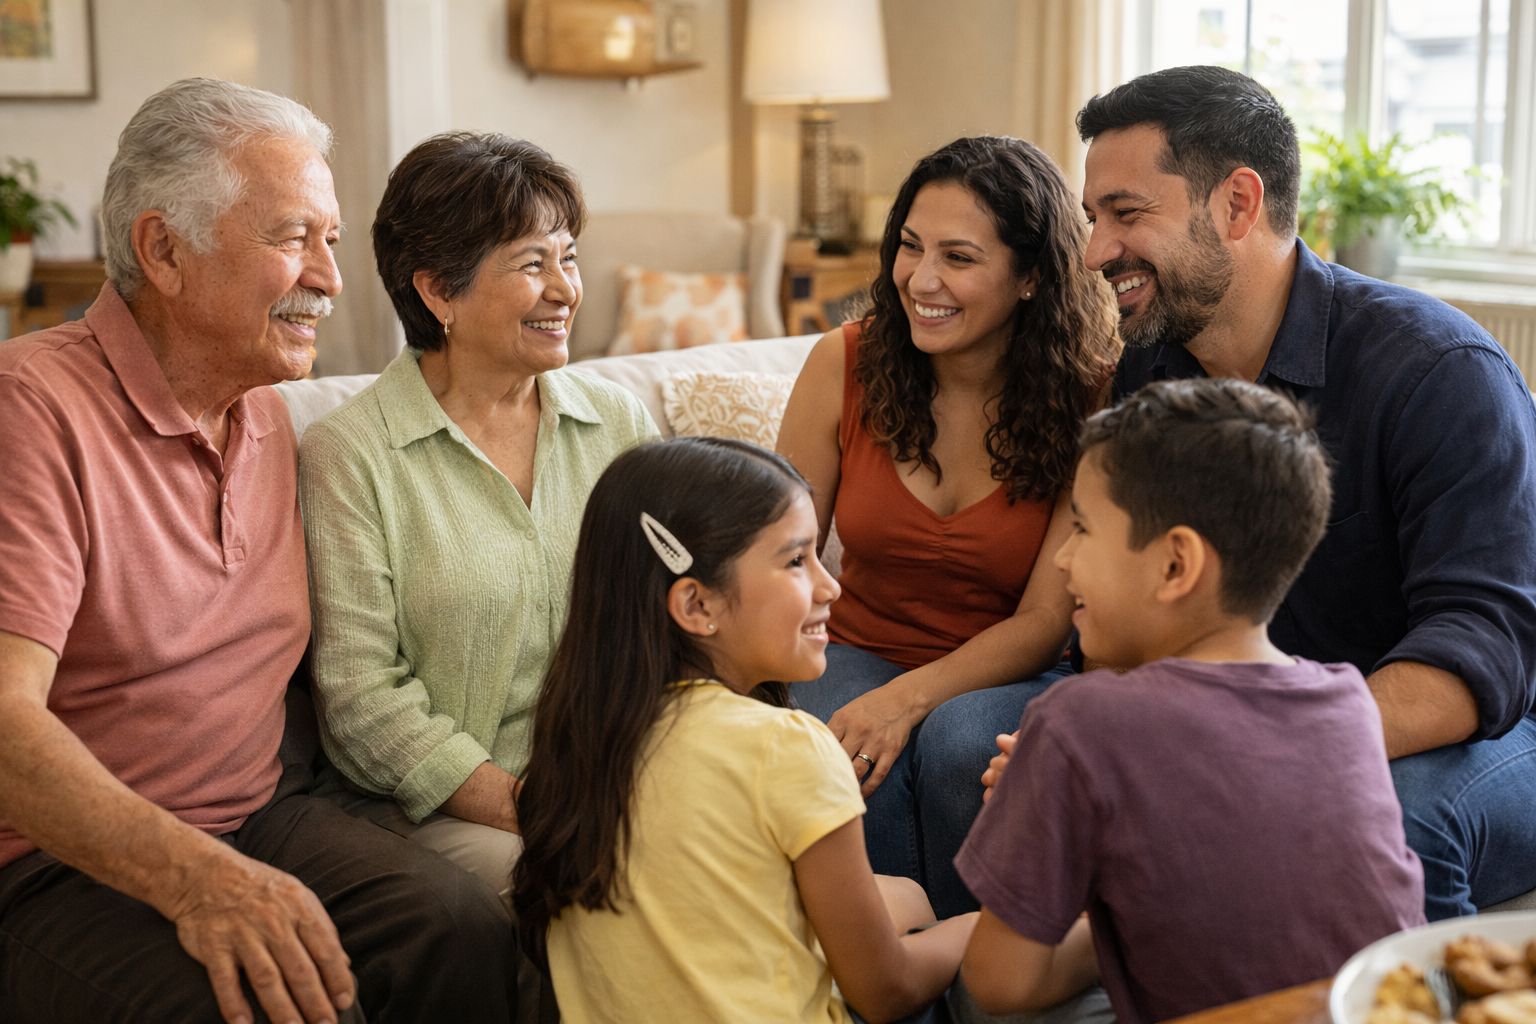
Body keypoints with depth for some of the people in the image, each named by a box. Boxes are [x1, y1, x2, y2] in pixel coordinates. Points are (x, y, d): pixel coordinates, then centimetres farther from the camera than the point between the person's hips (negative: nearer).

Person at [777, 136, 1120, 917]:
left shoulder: (1089, 398, -13)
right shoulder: (844, 364, -7)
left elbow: (1047, 620, -13)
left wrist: (910, 698, -29)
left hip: (1012, 676, -1)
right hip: (858, 655, 2)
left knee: (960, 740, -34)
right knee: (860, 767, -31)